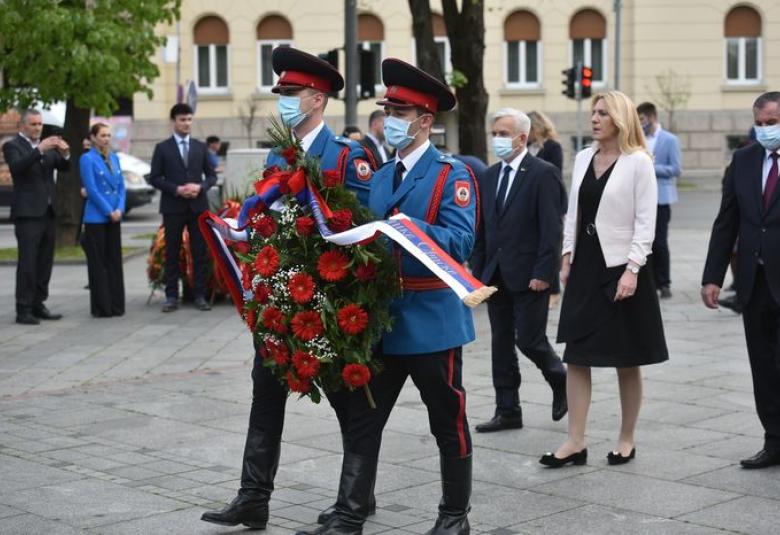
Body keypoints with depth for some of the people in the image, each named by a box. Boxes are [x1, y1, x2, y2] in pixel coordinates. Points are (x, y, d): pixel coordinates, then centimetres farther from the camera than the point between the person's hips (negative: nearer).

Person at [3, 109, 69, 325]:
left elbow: (64, 167, 8)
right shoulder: (12, 145, -5)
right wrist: (39, 150, -33)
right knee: (27, 263, -8)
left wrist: (65, 154, -13)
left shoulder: (47, 145, 14)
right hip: (27, 212, -7)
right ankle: (23, 310, -7)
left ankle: (38, 305, 16)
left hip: (47, 211, 7)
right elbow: (17, 166, -23)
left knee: (45, 262, 9)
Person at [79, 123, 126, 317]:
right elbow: (91, 190, -12)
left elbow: (121, 186, 11)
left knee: (114, 261, 8)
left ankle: (116, 304, 13)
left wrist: (120, 209, -4)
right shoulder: (87, 159, -7)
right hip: (96, 218, -6)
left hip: (114, 217, 6)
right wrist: (109, 211, -13)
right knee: (98, 263, -1)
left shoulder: (114, 157, 12)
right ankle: (101, 306, 4)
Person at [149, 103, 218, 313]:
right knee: (172, 253, 2)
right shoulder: (162, 148, 3)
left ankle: (200, 296, 7)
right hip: (173, 207, -2)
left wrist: (200, 187, -9)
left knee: (200, 252, 2)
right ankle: (171, 297, 6)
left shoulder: (200, 147, 10)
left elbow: (211, 176, 11)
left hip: (198, 206, 2)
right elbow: (155, 178, -1)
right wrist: (176, 189, -13)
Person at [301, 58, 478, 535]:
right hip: (380, 316, 6)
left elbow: (461, 243, -20)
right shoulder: (381, 177, 13)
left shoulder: (452, 175, -8)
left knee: (448, 423, 8)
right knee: (362, 421, 5)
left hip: (432, 320, -6)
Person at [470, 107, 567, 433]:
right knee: (501, 343, 8)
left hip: (529, 276, -6)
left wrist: (544, 273, -18)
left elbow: (551, 228, -13)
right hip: (496, 275, 7)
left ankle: (560, 381, 25)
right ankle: (507, 411, 15)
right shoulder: (489, 177, 12)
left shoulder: (544, 174, -9)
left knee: (529, 339, -4)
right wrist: (477, 270, 8)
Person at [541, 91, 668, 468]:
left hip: (621, 267, -6)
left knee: (626, 361, 6)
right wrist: (567, 257, 9)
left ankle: (626, 440, 18)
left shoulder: (638, 162, -8)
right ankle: (576, 442, 6)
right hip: (586, 265, 6)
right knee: (576, 356, 2)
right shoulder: (583, 158, 9)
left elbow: (645, 222, -11)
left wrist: (632, 270, -17)